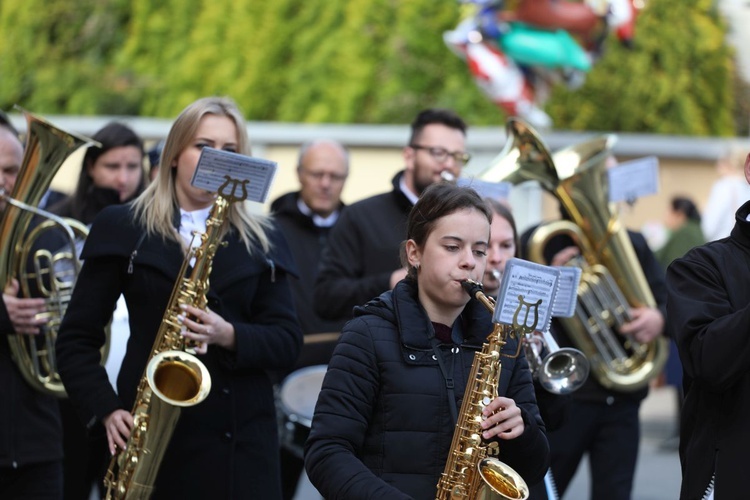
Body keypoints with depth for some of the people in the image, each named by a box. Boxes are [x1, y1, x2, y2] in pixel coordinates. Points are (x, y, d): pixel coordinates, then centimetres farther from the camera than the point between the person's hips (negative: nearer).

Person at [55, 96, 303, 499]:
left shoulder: (260, 241, 12)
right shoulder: (124, 229, 6)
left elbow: (287, 341, 6)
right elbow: (75, 339, 4)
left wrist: (230, 336, -13)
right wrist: (107, 410, -9)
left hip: (240, 439, 2)